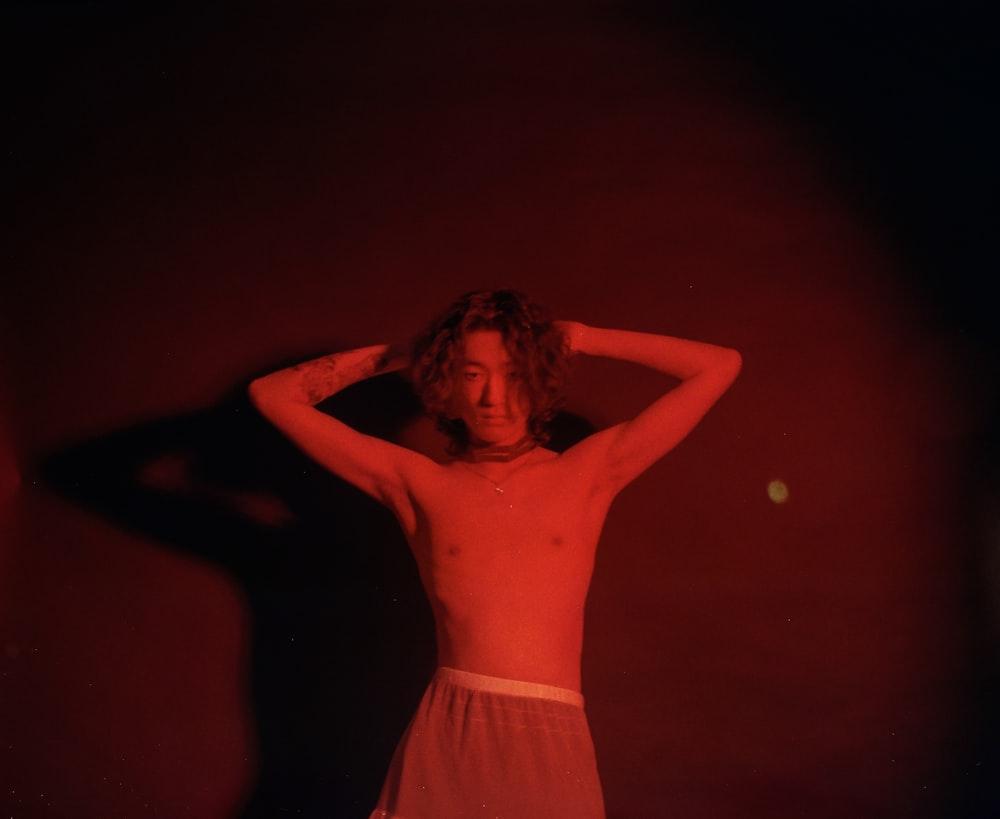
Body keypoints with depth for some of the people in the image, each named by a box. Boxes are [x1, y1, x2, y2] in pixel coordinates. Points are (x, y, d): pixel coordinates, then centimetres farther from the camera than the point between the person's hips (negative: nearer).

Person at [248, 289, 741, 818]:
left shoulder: (588, 473, 6)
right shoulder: (419, 486, 7)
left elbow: (721, 367, 5)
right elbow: (274, 396, 9)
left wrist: (581, 338, 10)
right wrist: (395, 355, 13)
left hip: (552, 746, 0)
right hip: (444, 740, 0)